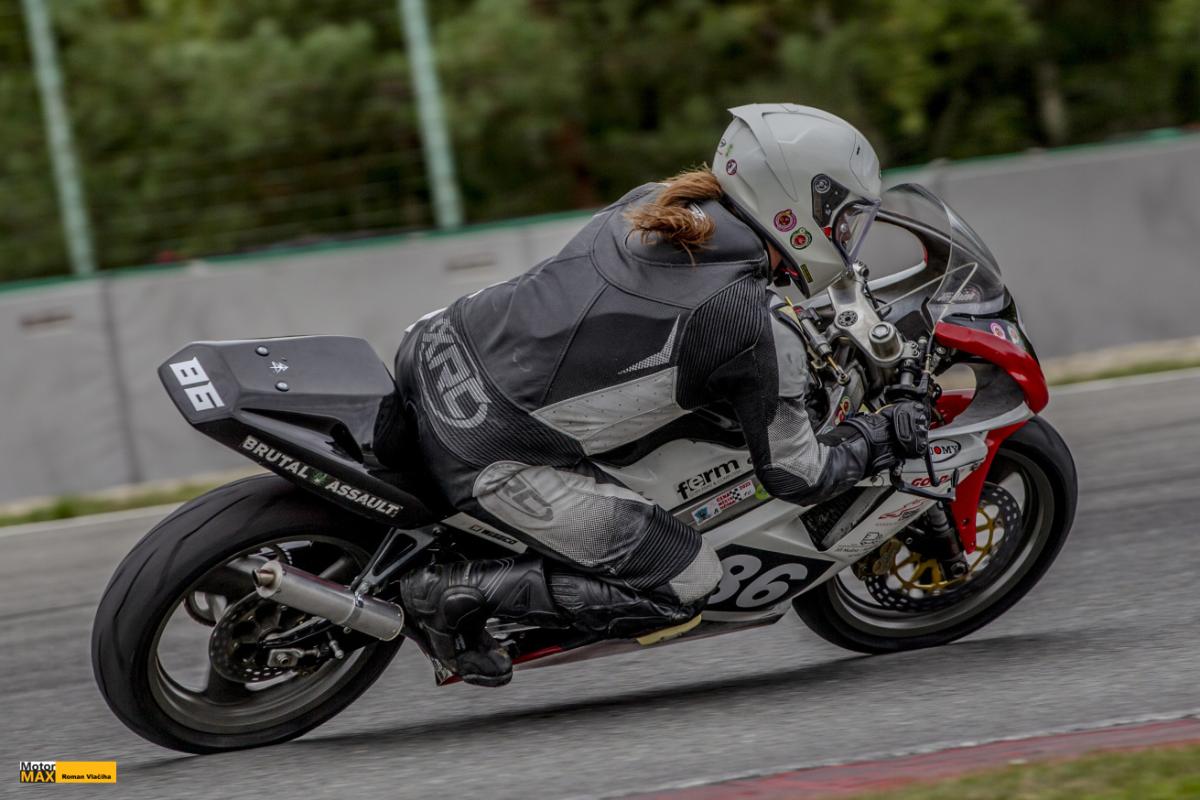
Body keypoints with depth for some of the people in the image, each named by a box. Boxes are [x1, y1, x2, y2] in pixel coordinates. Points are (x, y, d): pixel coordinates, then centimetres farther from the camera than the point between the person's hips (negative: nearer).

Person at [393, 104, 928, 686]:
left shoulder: (651, 202, 8)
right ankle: (464, 590, 0)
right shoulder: (762, 335, -12)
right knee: (685, 588, 5)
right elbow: (795, 476, 0)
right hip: (491, 455, -7)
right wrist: (883, 437, 17)